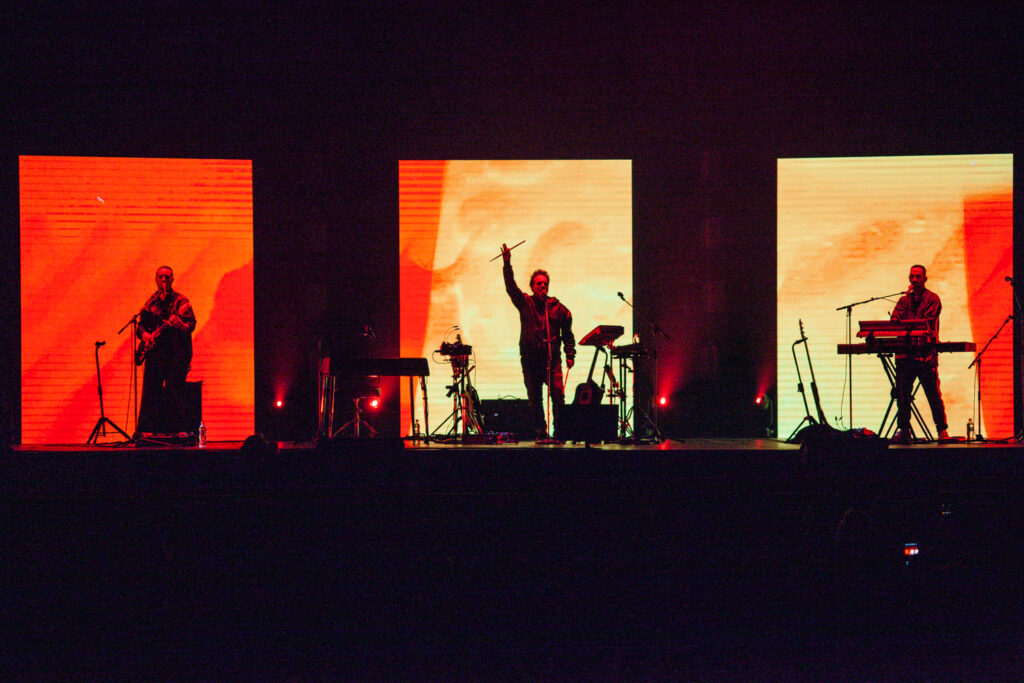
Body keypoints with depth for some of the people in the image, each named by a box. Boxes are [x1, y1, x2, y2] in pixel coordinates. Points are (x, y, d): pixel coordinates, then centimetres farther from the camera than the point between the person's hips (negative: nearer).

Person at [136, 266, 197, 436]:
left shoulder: (180, 300, 4)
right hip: (154, 353, 4)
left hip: (176, 353, -4)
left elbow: (191, 323, -6)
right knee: (150, 391, -1)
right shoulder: (151, 303, 17)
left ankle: (178, 430, -10)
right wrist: (144, 334, -2)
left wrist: (182, 326, -28)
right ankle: (147, 431, 2)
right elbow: (141, 325, 20)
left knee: (174, 390, -11)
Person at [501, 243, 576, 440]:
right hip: (530, 359, 1)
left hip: (552, 358, -1)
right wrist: (507, 264, -18)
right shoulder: (525, 302, 9)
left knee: (558, 394, -12)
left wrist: (570, 355, 6)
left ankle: (559, 431, -7)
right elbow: (511, 287, -5)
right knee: (534, 398, 0)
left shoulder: (557, 307, 10)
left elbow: (567, 333, 14)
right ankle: (540, 432, 6)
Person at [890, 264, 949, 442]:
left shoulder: (932, 299, 5)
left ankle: (942, 430, 2)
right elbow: (894, 320, 7)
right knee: (902, 393, 1)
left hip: (926, 353, -4)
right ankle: (903, 430, 7)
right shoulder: (904, 300, 19)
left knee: (933, 393, -4)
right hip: (905, 354, 4)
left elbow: (928, 322, -8)